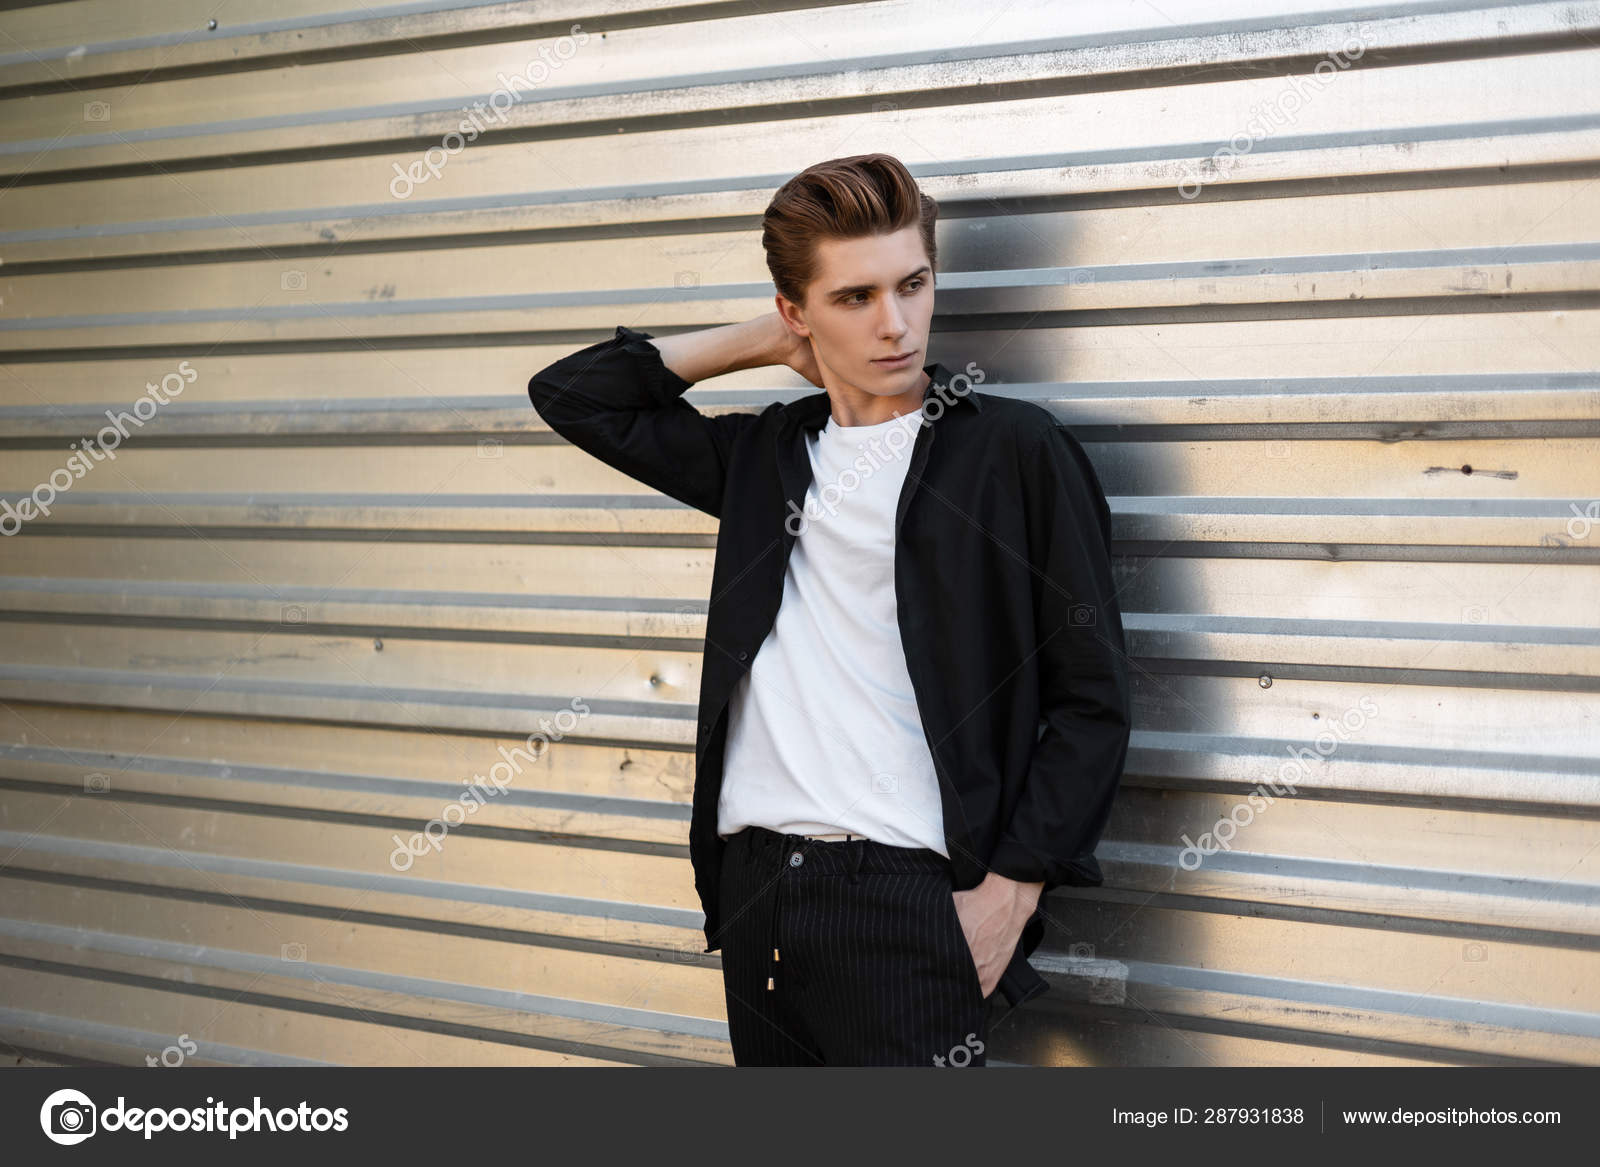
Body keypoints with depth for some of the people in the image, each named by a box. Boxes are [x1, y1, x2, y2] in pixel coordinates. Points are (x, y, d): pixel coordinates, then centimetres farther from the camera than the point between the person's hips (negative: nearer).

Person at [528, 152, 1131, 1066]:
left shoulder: (1013, 447, -1)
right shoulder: (768, 454, 13)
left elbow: (1091, 698, -3)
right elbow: (572, 394, 20)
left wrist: (1009, 891, -9)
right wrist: (759, 343, 12)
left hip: (908, 897, -5)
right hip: (757, 890, 5)